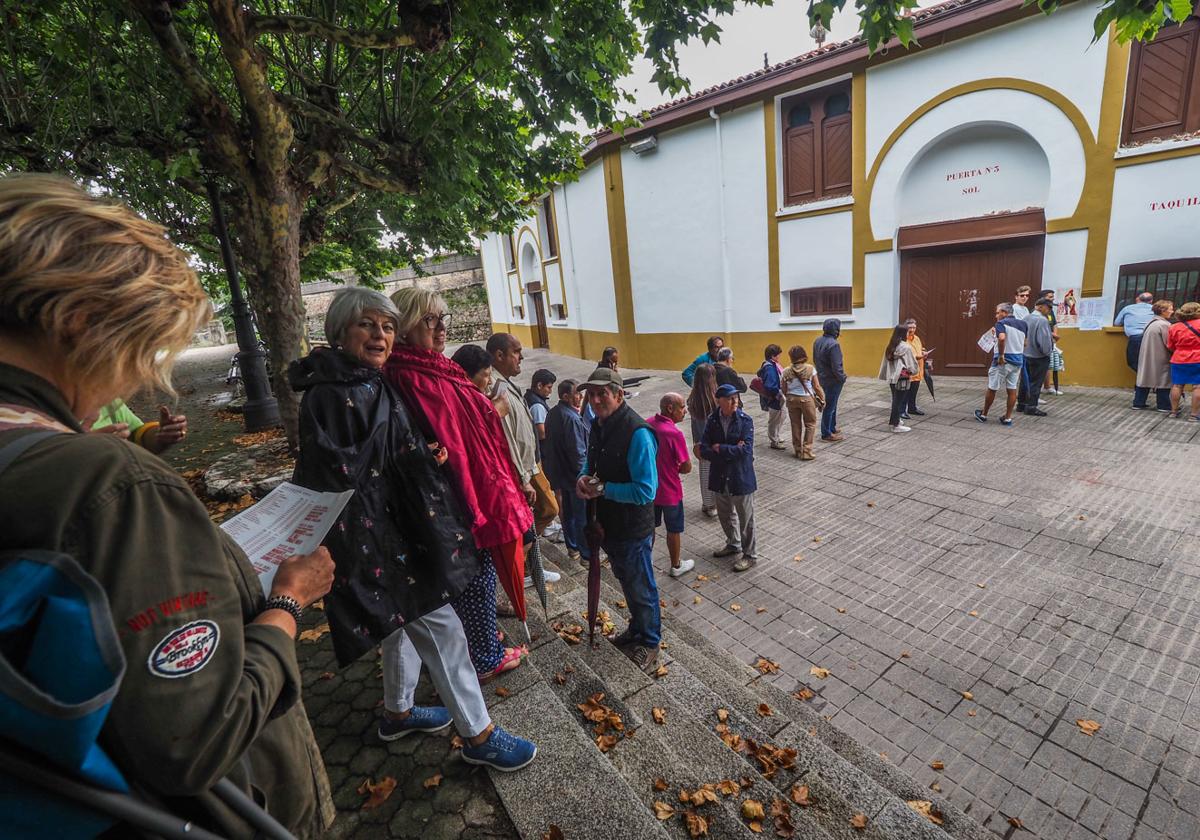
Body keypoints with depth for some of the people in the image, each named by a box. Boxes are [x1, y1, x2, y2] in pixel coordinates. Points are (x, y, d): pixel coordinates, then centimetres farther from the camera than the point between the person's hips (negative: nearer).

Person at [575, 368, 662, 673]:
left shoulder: (637, 433, -26)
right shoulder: (598, 426, 1)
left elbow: (645, 491, -28)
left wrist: (602, 489, -23)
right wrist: (583, 478, -6)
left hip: (633, 529, -8)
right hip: (608, 523, 8)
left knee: (641, 589, 14)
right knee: (626, 581, 27)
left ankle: (649, 643, 38)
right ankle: (637, 628, 51)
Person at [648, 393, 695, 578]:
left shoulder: (647, 424, -6)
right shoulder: (675, 433, -26)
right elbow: (687, 467, -19)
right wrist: (674, 468, 0)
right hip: (669, 491, -6)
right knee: (674, 530, 15)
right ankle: (676, 566, 32)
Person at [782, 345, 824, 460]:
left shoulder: (786, 371, -7)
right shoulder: (810, 369, -11)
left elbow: (784, 389, -1)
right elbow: (817, 387, -7)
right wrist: (822, 398, 7)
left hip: (792, 399, 2)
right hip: (807, 399, -2)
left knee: (796, 424, 14)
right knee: (810, 424, 11)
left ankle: (797, 450, 23)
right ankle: (806, 451, 6)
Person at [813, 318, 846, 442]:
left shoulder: (817, 342, 4)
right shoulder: (833, 344, -24)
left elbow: (815, 360, 13)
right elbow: (836, 366, -24)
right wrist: (842, 378, -10)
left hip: (822, 378, 9)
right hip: (832, 381, -9)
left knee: (831, 405, 22)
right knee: (829, 407, 1)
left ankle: (832, 428, 34)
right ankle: (826, 434, 10)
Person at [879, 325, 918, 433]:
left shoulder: (890, 346, 5)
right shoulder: (906, 347, -14)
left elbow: (886, 361, 8)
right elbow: (911, 364, -8)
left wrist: (886, 376, 14)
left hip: (892, 377, 7)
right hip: (902, 378, -7)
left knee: (895, 400, 18)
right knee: (900, 401, 1)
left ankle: (894, 420, 27)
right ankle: (896, 425, 6)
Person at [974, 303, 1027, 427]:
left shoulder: (1001, 323, -11)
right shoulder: (1022, 324, 12)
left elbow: (1002, 338, -29)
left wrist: (1001, 355, -23)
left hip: (1003, 361, -6)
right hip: (1017, 360, 7)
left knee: (992, 388, 7)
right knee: (1012, 390, 9)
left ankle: (983, 415, 19)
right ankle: (1008, 418, 12)